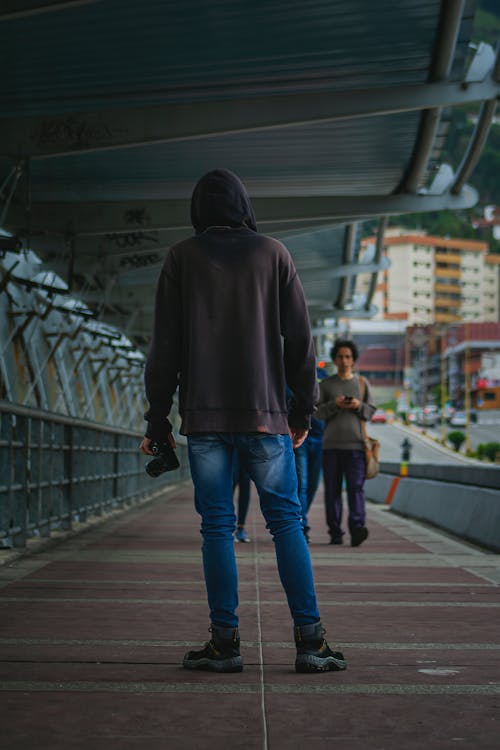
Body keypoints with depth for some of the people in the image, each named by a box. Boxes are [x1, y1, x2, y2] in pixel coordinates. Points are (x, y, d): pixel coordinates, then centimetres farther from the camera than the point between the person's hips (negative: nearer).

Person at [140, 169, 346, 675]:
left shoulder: (181, 259, 5)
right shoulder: (273, 254, 7)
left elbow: (164, 346, 2)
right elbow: (299, 338, 5)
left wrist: (157, 420, 6)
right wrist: (302, 409, 12)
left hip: (203, 417, 0)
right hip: (265, 414, 0)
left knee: (216, 526, 3)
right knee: (286, 521, 3)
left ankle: (225, 641, 1)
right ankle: (310, 639, -1)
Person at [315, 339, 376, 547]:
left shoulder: (362, 383, 15)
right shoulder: (325, 384, 13)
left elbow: (370, 412, 13)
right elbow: (317, 412, 5)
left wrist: (359, 405, -8)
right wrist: (334, 405, -13)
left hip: (355, 444, 0)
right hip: (331, 444, 0)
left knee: (356, 487, -13)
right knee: (332, 490, -1)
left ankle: (357, 528, -23)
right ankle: (335, 532, 2)